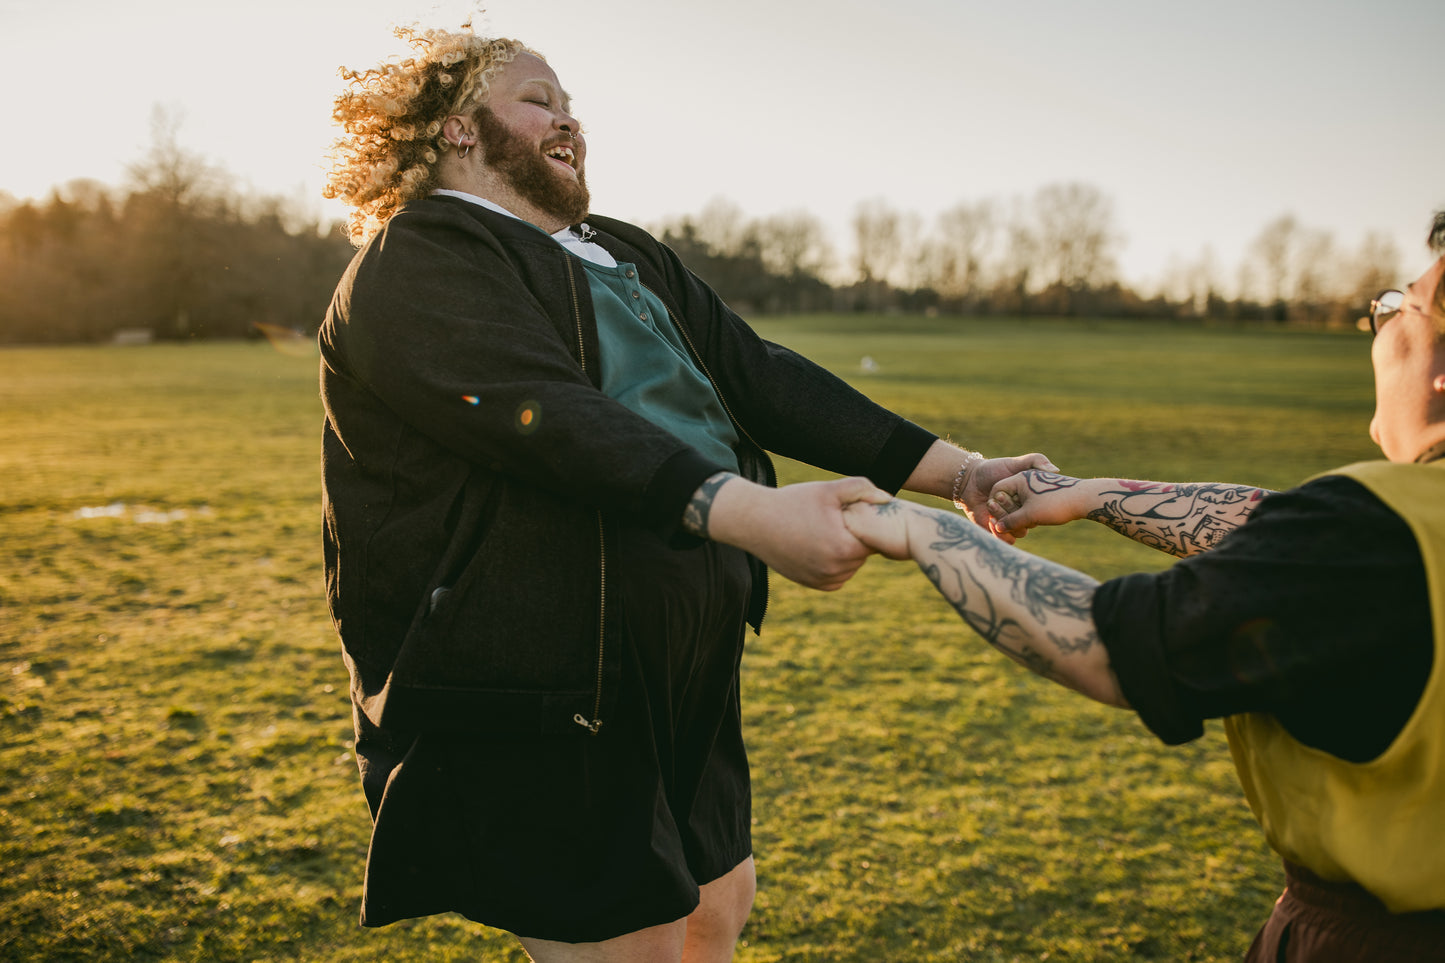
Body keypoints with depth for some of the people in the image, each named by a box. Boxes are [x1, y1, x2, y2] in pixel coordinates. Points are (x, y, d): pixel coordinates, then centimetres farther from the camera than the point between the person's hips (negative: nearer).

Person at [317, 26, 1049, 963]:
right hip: (538, 700, -8)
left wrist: (958, 470, -4)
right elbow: (547, 417, -27)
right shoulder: (415, 264, -10)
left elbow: (760, 376, 7)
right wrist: (750, 513, -40)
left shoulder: (628, 257, 16)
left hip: (684, 672, 9)